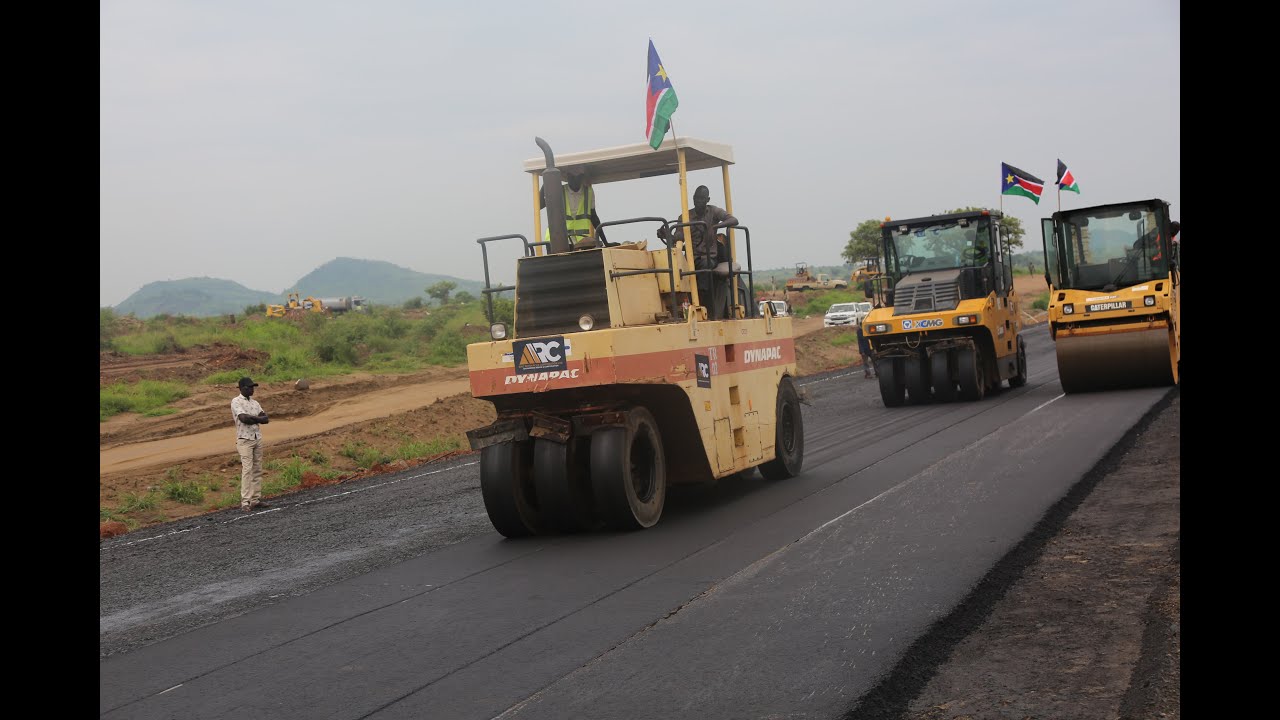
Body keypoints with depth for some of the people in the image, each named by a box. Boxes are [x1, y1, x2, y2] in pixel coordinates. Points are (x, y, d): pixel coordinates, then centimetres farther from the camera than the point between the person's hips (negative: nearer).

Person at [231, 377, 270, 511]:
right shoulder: (236, 401, -6)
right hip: (245, 440, -7)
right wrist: (257, 417, -5)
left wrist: (250, 419, -11)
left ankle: (256, 500, 8)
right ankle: (245, 502, -13)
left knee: (257, 470, 5)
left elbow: (265, 419, 3)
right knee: (247, 469, -12)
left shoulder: (254, 403, 14)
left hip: (257, 438, 7)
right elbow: (243, 418, -20)